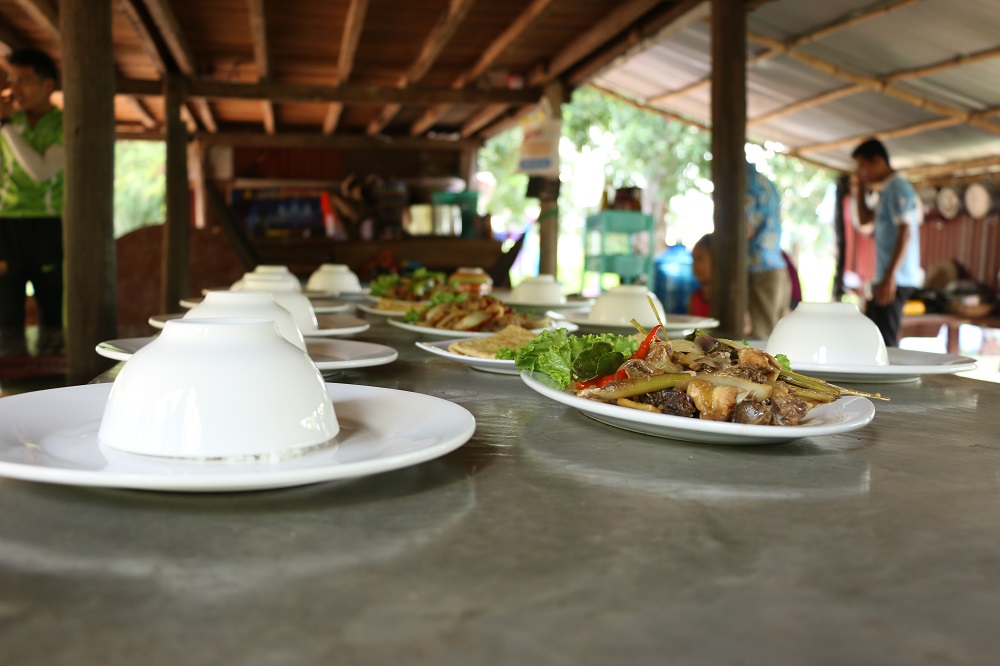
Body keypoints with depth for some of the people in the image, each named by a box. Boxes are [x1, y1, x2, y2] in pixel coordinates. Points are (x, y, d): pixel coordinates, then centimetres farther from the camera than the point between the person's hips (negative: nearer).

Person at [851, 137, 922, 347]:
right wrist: (861, 189, 19)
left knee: (884, 342, -11)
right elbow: (865, 224, 26)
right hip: (885, 277, 10)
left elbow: (905, 233, -19)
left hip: (895, 280, -10)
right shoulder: (887, 190, 20)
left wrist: (890, 275, -24)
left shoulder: (897, 188, -10)